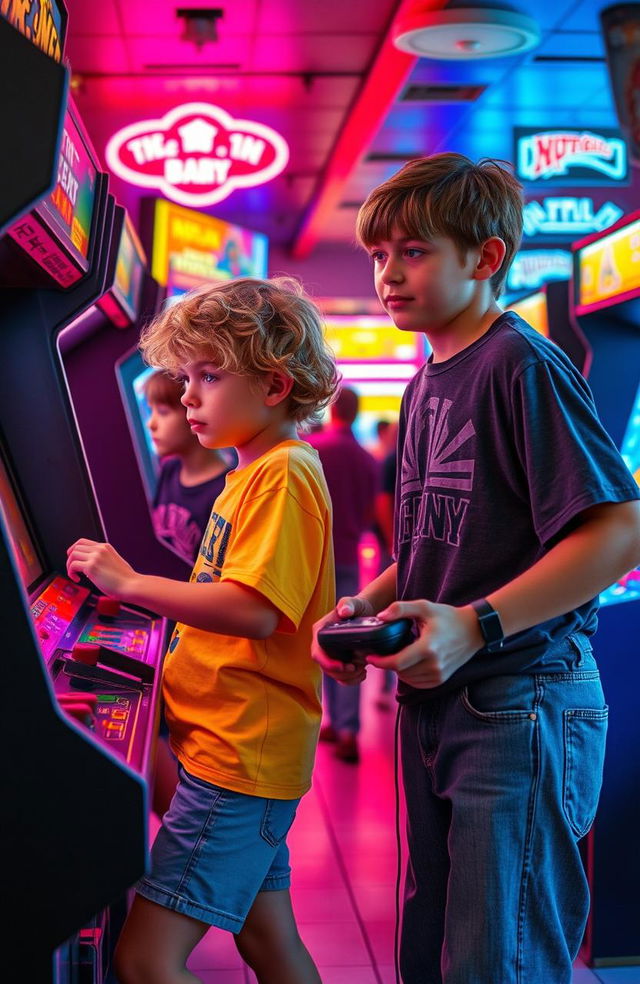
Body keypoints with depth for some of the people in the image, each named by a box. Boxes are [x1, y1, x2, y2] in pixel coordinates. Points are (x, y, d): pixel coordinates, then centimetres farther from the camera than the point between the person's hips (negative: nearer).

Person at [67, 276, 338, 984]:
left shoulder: (284, 474, -15)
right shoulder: (255, 473, 16)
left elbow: (255, 611, -26)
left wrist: (131, 584, -21)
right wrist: (142, 599, 10)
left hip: (237, 760, -10)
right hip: (244, 753, 10)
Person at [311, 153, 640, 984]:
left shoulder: (524, 366, -14)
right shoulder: (426, 384, 13)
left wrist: (476, 625, -26)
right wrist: (368, 605, 3)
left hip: (519, 705, -9)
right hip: (433, 703, 9)